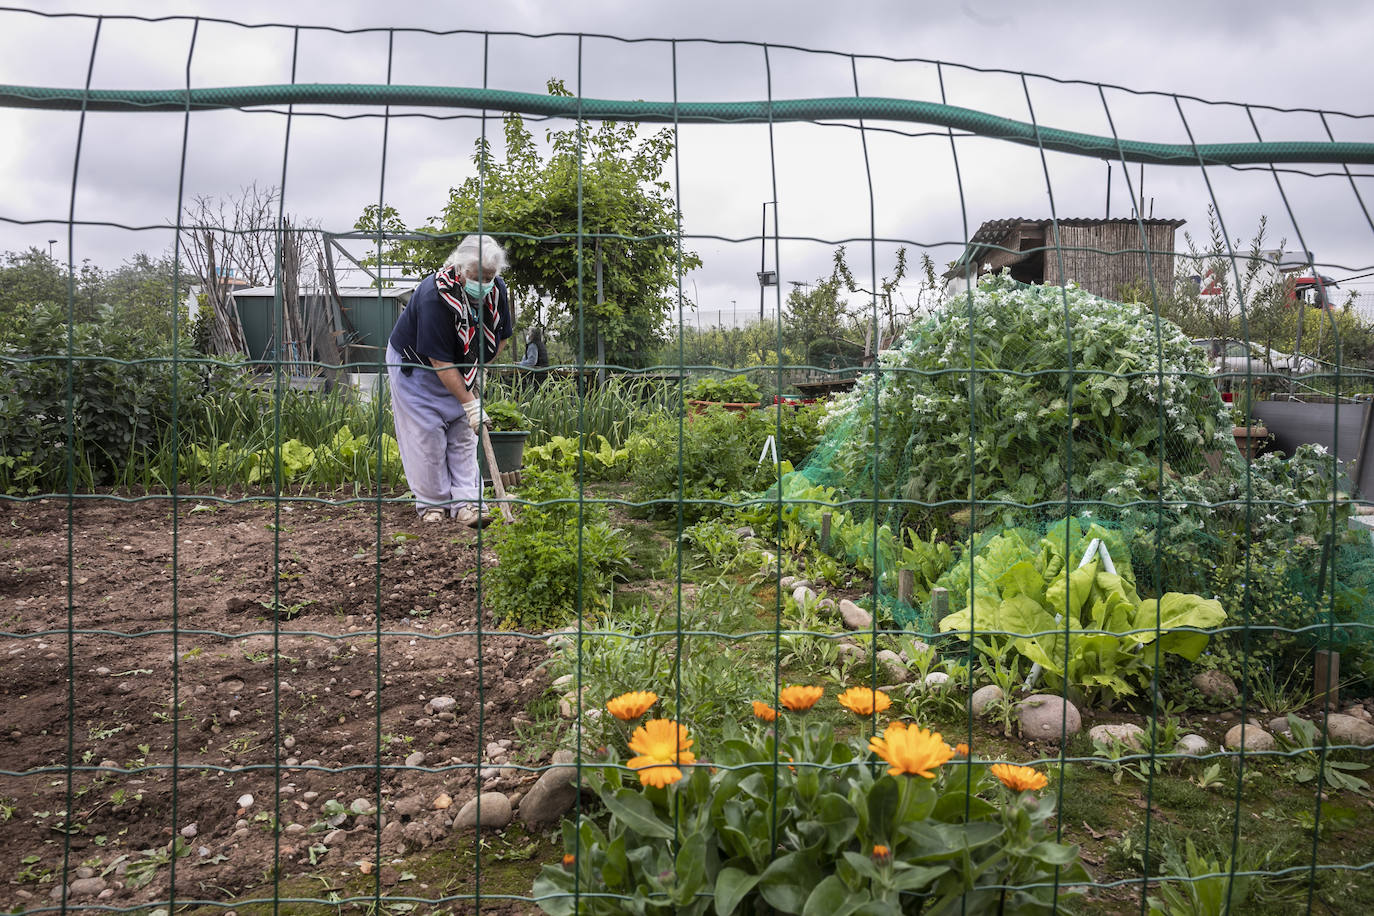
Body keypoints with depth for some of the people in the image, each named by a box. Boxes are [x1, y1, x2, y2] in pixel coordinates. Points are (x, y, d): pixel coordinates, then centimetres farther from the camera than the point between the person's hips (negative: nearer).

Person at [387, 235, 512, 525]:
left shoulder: (497, 289, -15)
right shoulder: (435, 294, -34)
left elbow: (501, 337, 2)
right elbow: (440, 360, -33)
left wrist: (477, 372, -6)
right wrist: (469, 402, -32)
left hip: (459, 368, 6)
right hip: (415, 365, -6)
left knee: (463, 433, 1)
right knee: (426, 435, -5)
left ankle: (465, 501, 3)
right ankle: (432, 502, 7)